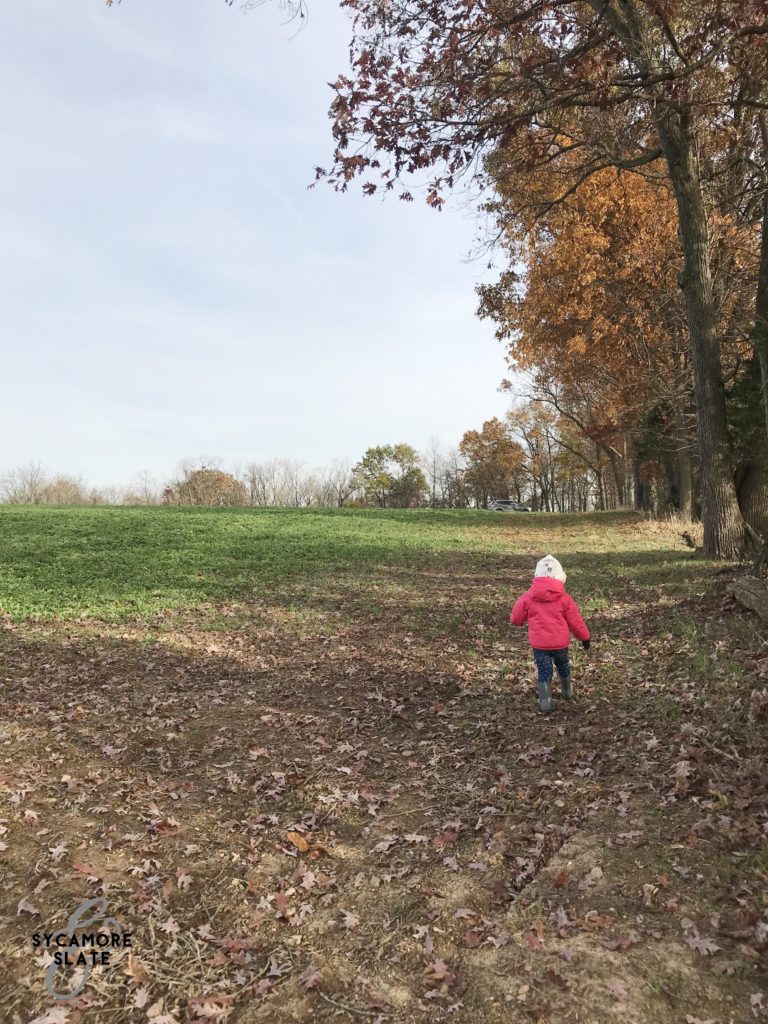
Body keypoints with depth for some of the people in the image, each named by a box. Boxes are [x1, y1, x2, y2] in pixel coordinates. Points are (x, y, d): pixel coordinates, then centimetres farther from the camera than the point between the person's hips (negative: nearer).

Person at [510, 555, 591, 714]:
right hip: (560, 642, 2)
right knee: (563, 666, 26)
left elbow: (515, 619, 4)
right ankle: (567, 691, 46)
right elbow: (576, 621, 2)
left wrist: (525, 619, 27)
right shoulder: (564, 598, -4)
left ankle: (545, 703, -1)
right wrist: (585, 637, 17)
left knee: (544, 673, 7)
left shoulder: (527, 597, -5)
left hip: (539, 643, -2)